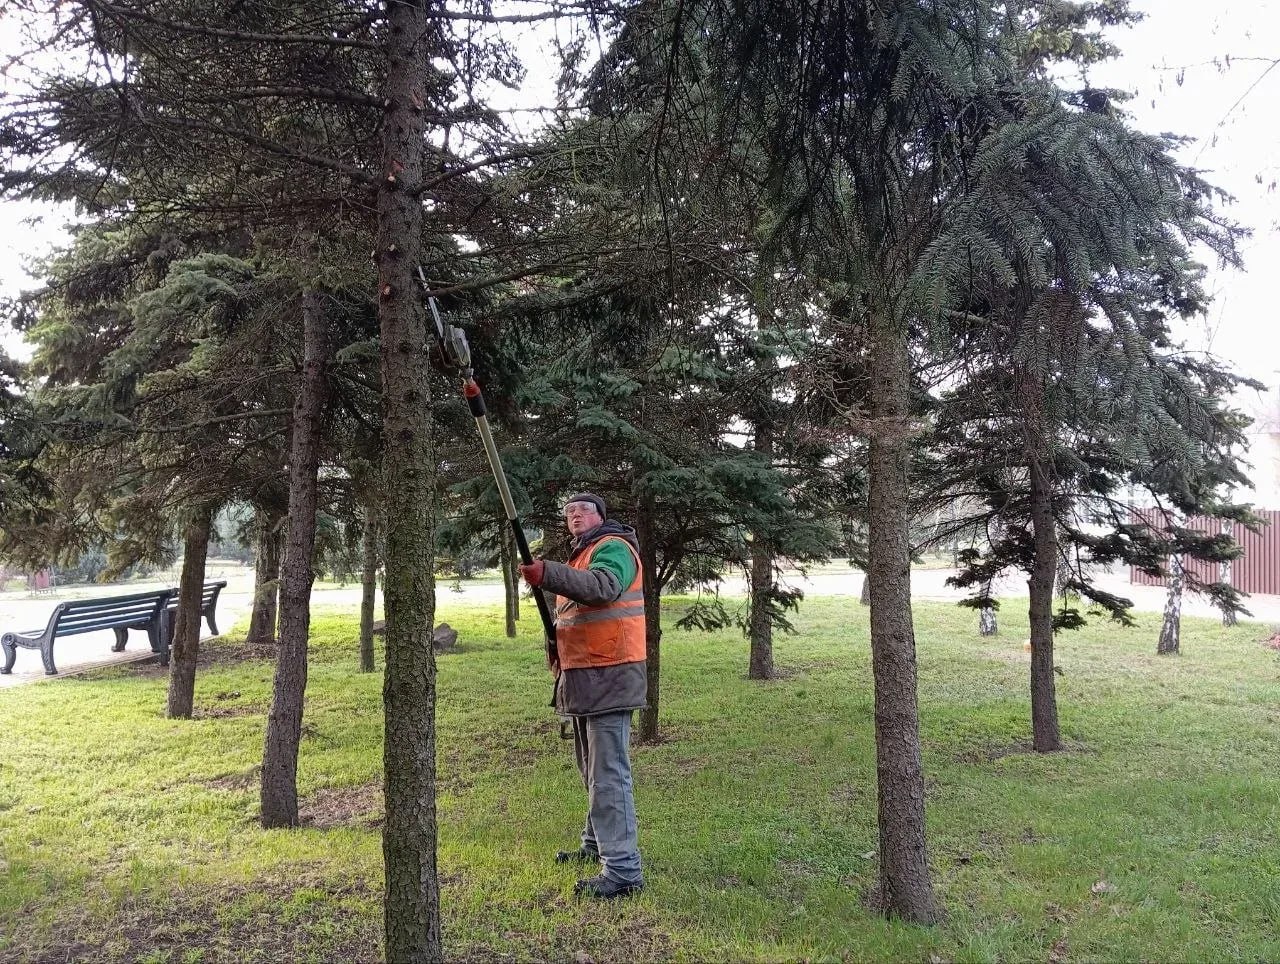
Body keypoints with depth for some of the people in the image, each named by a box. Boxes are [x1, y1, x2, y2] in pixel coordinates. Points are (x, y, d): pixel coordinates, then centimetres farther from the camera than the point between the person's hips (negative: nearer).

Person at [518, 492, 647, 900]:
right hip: (584, 675, 10)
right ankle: (597, 844, 36)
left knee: (608, 774, -11)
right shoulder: (581, 555, 21)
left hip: (609, 675, -10)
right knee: (592, 770, 21)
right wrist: (559, 644, 9)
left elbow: (604, 586, -32)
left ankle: (623, 870, -8)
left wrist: (548, 575, -42)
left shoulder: (613, 547, -10)